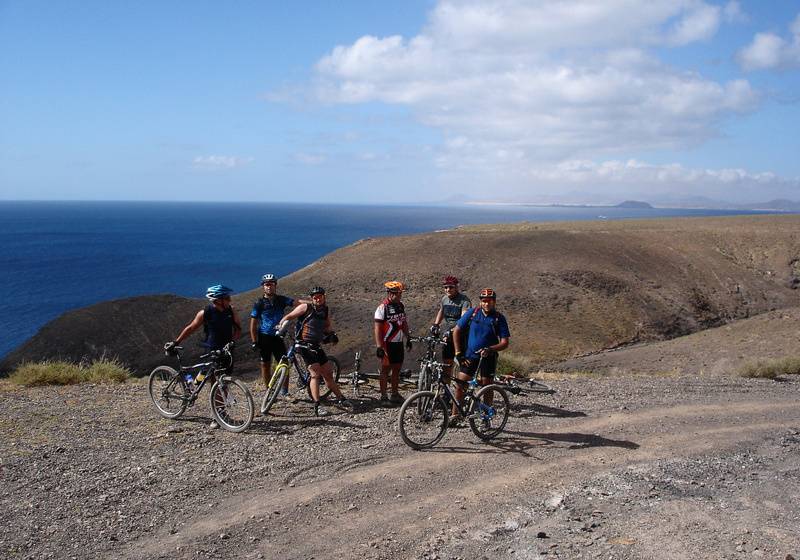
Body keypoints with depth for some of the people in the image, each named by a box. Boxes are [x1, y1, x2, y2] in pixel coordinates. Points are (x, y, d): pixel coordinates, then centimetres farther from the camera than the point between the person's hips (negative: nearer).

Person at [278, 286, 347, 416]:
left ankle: (340, 398, 25)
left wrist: (332, 334, 7)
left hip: (317, 346, 6)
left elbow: (328, 325, 25)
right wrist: (281, 327, -21)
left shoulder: (326, 310, 10)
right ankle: (317, 407, -14)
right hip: (305, 345, -6)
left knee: (328, 374, 13)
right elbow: (288, 317, -6)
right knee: (315, 374, -15)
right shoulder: (305, 307, -8)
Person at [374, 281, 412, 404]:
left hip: (398, 343, 7)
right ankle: (383, 396, 7)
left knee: (397, 369, 11)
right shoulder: (383, 307, -12)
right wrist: (379, 346, -19)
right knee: (386, 369, 0)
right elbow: (377, 328, -14)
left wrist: (408, 338, 17)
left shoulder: (400, 306, 9)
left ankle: (395, 395, 21)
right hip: (387, 343, -6)